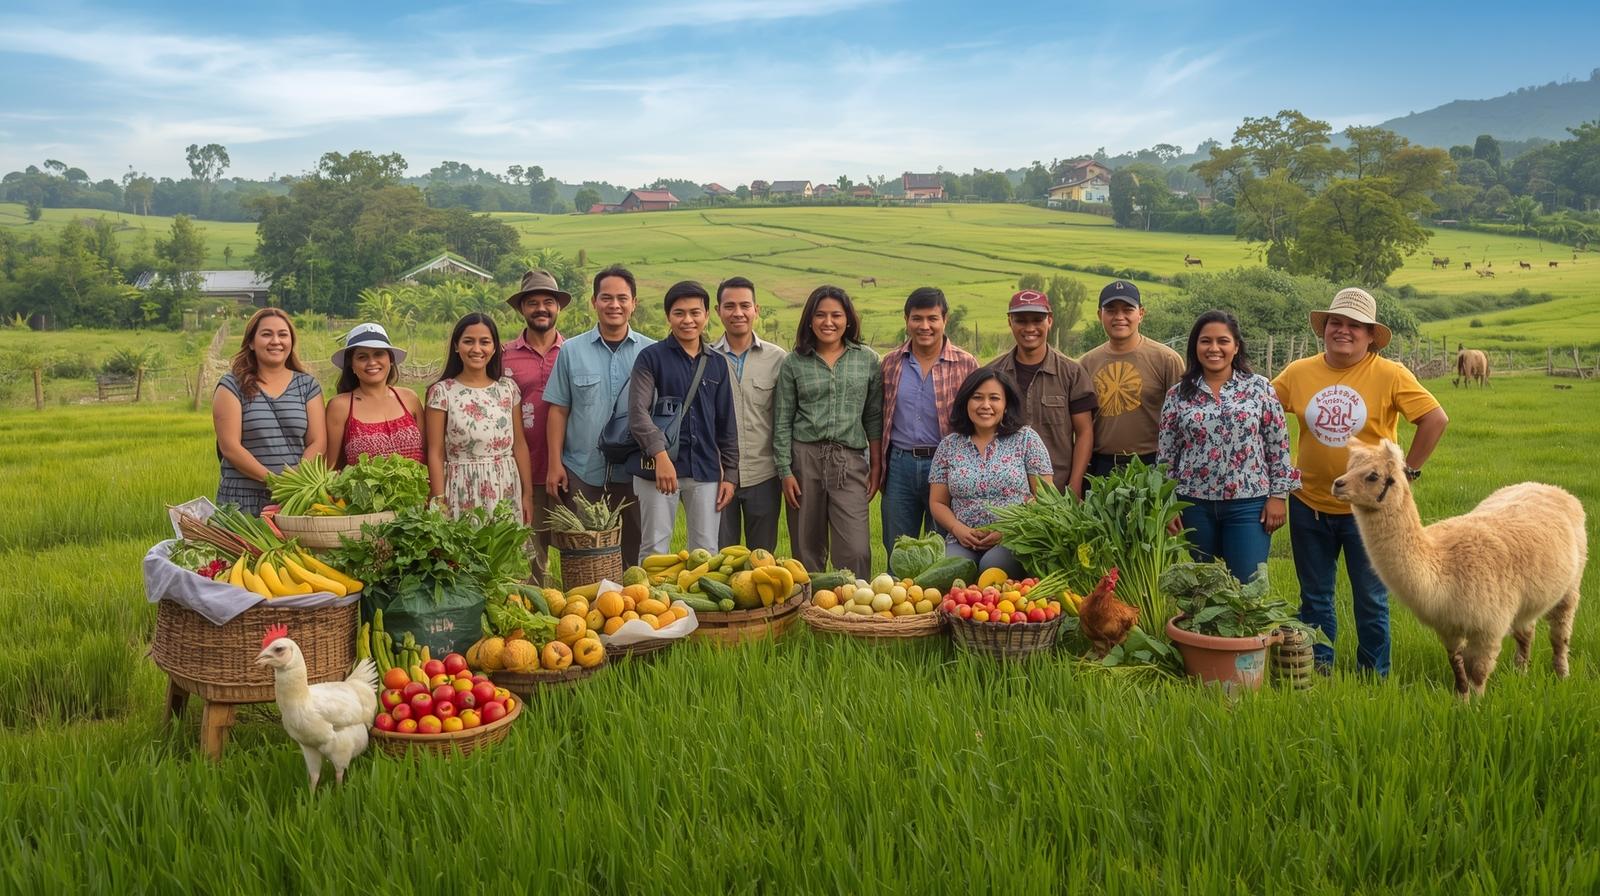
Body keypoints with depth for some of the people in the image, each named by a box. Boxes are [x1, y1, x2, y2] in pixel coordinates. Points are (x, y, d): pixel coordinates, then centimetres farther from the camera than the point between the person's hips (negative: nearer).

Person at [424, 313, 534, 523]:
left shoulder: (509, 388, 6)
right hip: (463, 493, -3)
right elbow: (436, 453, -4)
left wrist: (528, 493, 6)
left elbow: (519, 445, 8)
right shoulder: (442, 392, -3)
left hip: (506, 490, 3)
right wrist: (439, 502, -9)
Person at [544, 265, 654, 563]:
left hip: (634, 473, 0)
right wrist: (555, 464, -2)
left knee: (633, 555, 7)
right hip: (581, 473, 0)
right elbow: (558, 410, 4)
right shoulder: (571, 351, 4)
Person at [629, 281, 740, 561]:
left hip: (705, 471, 4)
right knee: (654, 551, 0)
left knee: (706, 552, 6)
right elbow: (637, 412, -9)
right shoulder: (651, 357, 1)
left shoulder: (717, 363, 13)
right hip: (658, 467, -3)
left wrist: (730, 474, 11)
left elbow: (727, 425, 16)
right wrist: (660, 454, -23)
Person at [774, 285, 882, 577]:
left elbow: (874, 418, 9)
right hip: (804, 457, 0)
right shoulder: (794, 363, 6)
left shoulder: (867, 360, 8)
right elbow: (782, 422, 5)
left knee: (855, 551, -10)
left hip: (850, 461, 0)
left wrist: (876, 466, 5)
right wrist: (785, 472, -1)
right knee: (807, 550, 5)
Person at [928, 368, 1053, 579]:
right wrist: (959, 529, -6)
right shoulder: (949, 445, 13)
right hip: (964, 542, 1)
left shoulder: (1026, 439, 6)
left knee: (993, 565, -35)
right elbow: (937, 502, 15)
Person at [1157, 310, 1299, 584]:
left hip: (1249, 503, -1)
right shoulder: (1178, 395, 3)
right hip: (1195, 503, 2)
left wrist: (1278, 495, -3)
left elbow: (1279, 446, 1)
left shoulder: (1259, 387, 1)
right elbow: (1166, 454, 5)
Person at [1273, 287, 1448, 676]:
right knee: (1314, 598, 14)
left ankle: (1374, 673, 24)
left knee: (1371, 599, 9)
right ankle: (1318, 667, 28)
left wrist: (1408, 470, -8)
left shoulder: (1390, 375, -9)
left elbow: (1436, 419, -8)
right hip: (1309, 504, 3)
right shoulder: (1298, 373, -2)